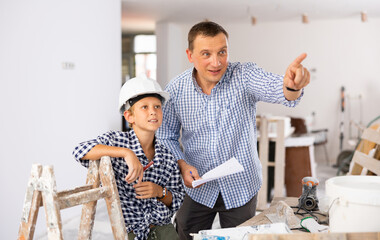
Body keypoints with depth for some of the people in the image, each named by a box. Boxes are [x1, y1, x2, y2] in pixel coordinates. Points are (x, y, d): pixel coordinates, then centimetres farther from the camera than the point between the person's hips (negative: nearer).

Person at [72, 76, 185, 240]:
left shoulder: (167, 156, 2)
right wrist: (126, 152, -32)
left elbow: (177, 201, 10)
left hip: (162, 227, 3)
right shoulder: (116, 140, -7)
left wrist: (160, 192, -12)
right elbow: (80, 151, -26)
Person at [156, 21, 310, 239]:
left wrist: (292, 85, -59)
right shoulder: (175, 90, -11)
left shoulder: (244, 76, -16)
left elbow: (275, 89, -36)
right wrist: (182, 165, -17)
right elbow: (166, 137, 1)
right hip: (196, 188, 1)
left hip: (241, 187, 0)